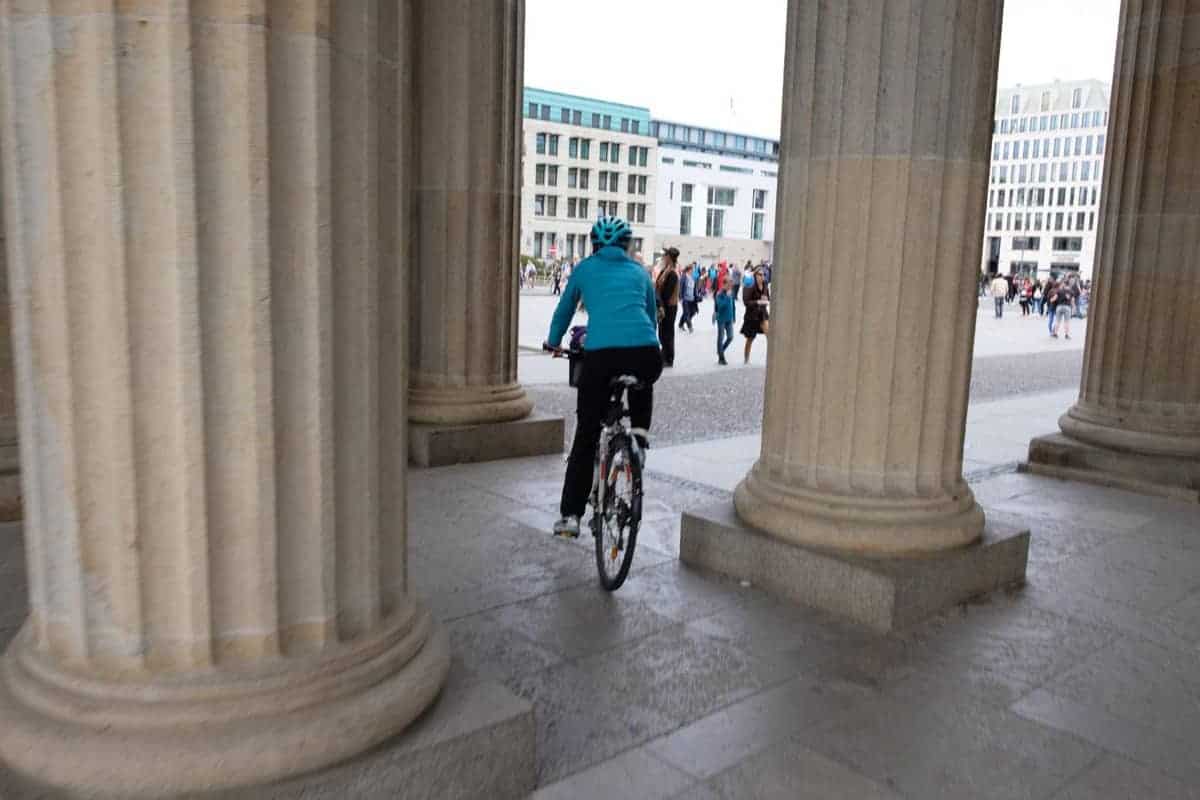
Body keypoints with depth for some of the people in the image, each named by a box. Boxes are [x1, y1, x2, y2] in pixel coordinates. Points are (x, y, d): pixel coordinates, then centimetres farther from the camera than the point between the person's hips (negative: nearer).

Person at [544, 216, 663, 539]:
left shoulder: (585, 268, 21)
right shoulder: (639, 272, 25)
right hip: (646, 354, 2)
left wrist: (553, 342, 51)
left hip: (600, 354, -1)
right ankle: (639, 436, 19)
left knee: (585, 439, 11)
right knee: (643, 385, 40)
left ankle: (570, 515, 10)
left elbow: (563, 311, 33)